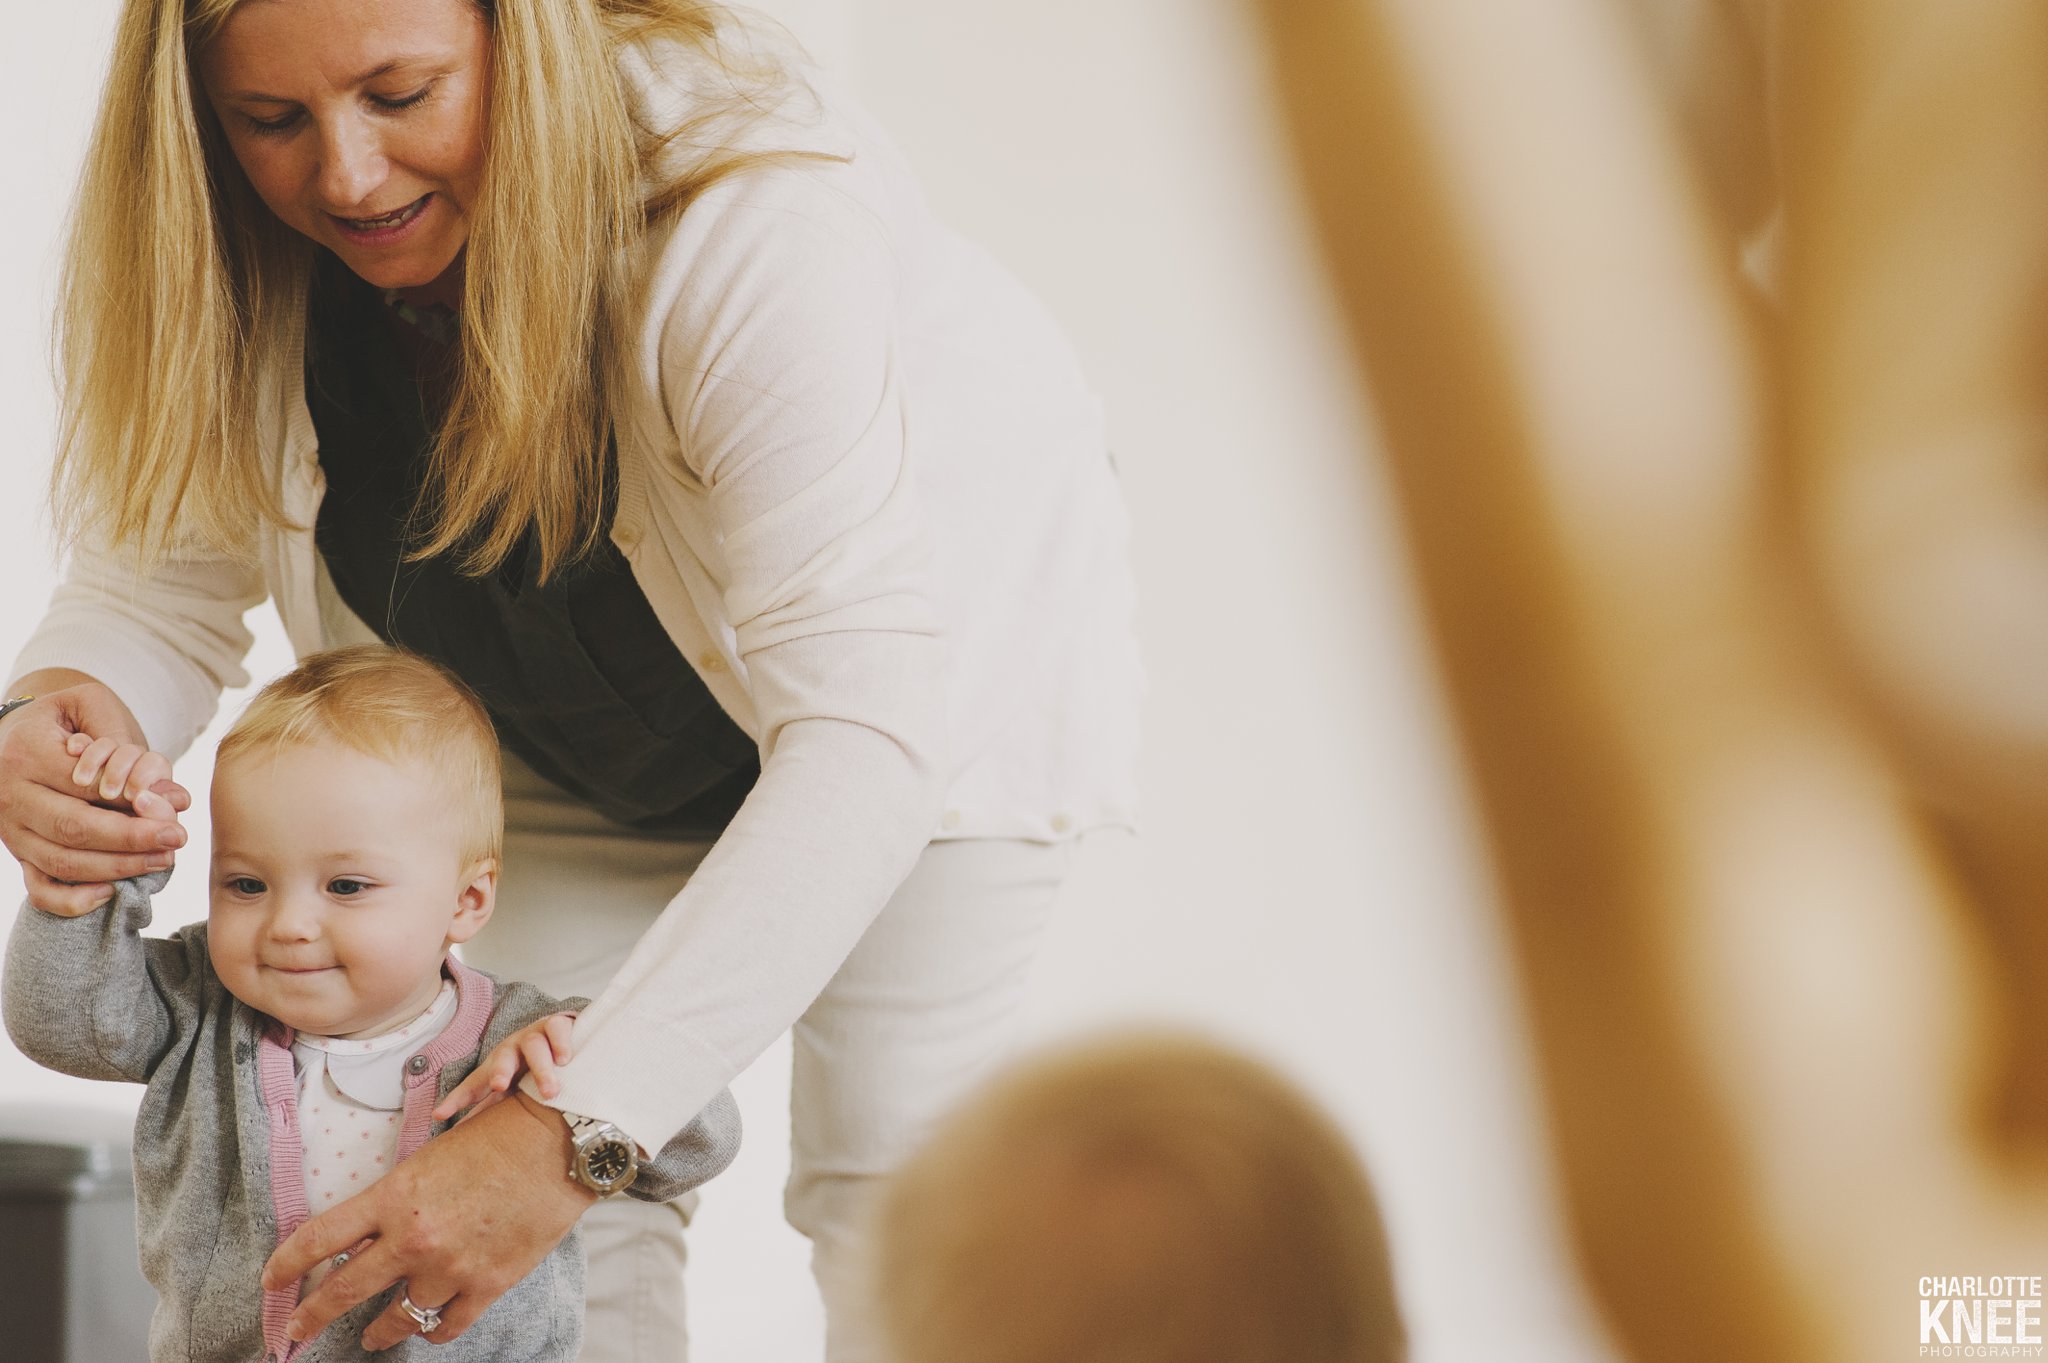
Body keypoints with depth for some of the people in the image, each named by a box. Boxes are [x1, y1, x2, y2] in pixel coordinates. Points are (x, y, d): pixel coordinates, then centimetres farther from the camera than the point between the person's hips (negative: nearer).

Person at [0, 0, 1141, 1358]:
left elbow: (869, 728, -45)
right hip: (585, 731, 4)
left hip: (936, 623, -4)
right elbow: (163, 578, -15)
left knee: (892, 1195, -6)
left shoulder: (762, 221, -42)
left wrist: (576, 1133, -53)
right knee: (582, 1214, 1)